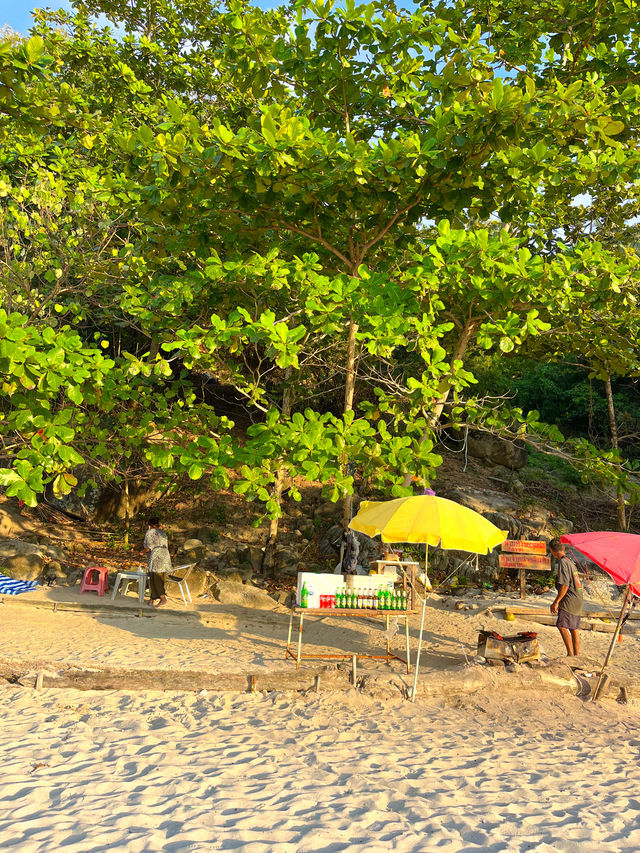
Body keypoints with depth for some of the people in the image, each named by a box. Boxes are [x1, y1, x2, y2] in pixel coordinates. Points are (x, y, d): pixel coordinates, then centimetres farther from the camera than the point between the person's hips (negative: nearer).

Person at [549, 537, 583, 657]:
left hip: (569, 601, -10)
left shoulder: (563, 563, -14)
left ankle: (571, 654, -13)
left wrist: (556, 602, -14)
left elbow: (565, 585, -20)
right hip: (577, 600, 10)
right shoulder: (570, 561, 15)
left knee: (562, 626, -11)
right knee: (574, 628, 12)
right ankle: (577, 655, 16)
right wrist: (558, 601, 26)